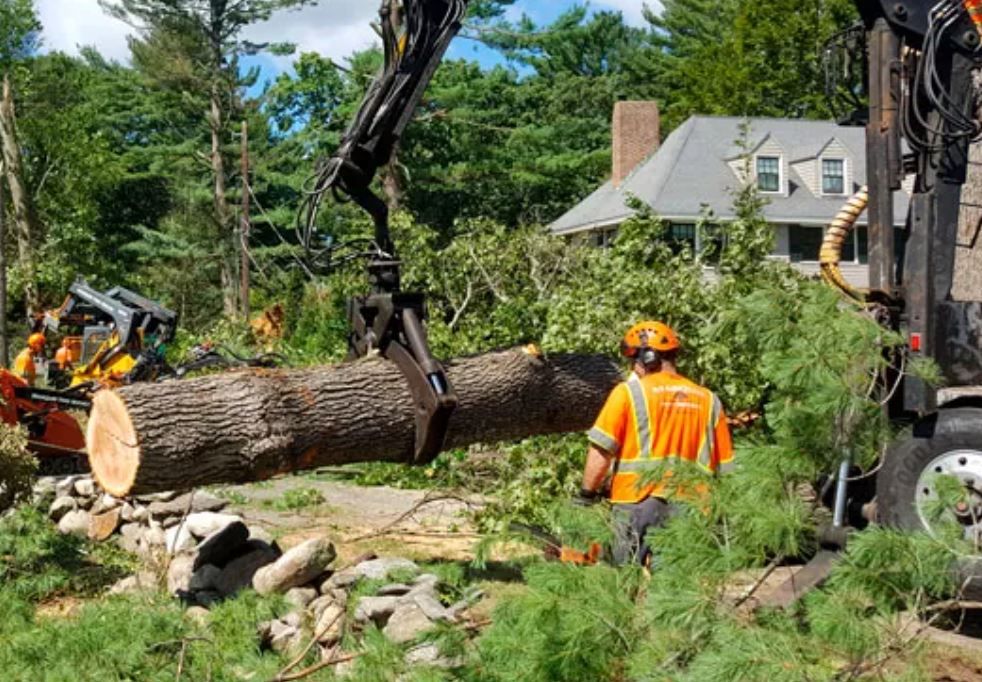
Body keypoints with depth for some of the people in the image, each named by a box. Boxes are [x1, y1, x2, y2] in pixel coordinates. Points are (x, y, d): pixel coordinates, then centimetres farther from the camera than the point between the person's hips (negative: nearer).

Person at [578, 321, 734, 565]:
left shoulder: (628, 393, -2)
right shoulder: (709, 401, 11)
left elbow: (601, 453, -7)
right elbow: (725, 469, 12)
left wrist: (586, 497, 3)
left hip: (639, 505, -4)